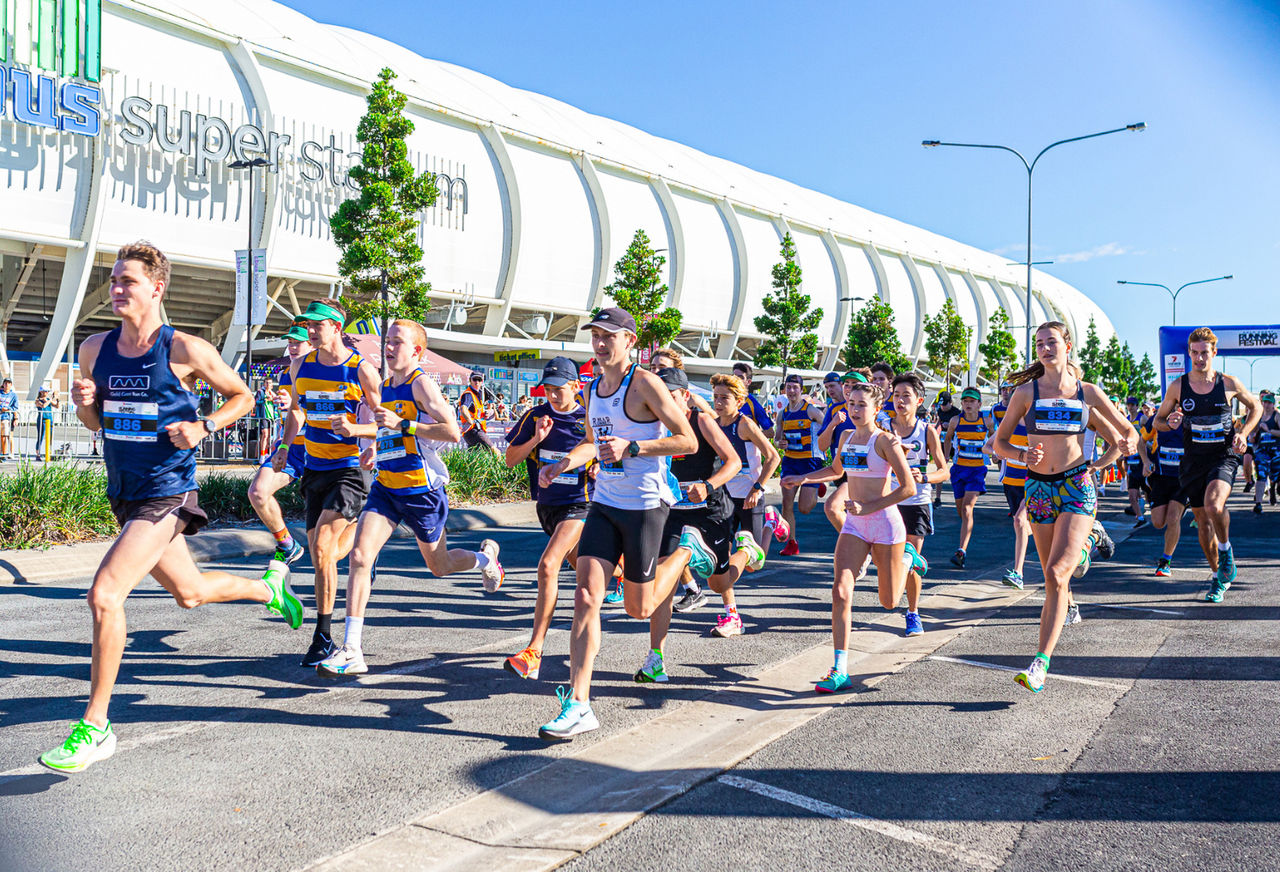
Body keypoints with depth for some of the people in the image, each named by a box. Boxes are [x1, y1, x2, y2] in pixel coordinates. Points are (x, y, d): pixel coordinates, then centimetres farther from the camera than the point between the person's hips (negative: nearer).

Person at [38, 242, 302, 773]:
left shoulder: (185, 350, -12)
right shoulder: (94, 350, 3)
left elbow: (242, 397, 1)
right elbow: (96, 423, 15)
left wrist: (203, 427, -16)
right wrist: (85, 404, -8)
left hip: (167, 494, -7)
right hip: (123, 494, 7)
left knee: (104, 594, -18)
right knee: (190, 592, 20)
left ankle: (95, 727, -5)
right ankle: (269, 586, 49)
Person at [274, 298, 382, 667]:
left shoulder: (361, 369, -10)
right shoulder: (300, 366, 5)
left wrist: (355, 430, -20)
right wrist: (285, 447, 12)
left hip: (351, 469, -6)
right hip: (315, 470, 6)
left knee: (322, 547, -18)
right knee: (321, 555, 7)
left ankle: (324, 636, -8)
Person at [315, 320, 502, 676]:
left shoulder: (421, 383, -13)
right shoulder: (386, 387, 11)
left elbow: (453, 433, -22)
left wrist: (401, 424, -27)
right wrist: (354, 429, 13)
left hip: (422, 491, -6)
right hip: (385, 489, 6)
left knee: (438, 566, 12)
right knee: (360, 556, -12)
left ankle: (484, 557, 47)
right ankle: (351, 650, -10)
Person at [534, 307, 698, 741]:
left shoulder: (645, 384, -12)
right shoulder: (593, 388, 10)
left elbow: (688, 441, -14)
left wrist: (632, 448, -23)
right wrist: (560, 466, 9)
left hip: (645, 505, -6)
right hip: (604, 504, 6)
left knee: (639, 609, 6)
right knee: (586, 598, -8)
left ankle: (689, 547, 30)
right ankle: (578, 705, -5)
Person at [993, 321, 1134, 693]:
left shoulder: (1088, 392, 3)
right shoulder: (1026, 392, 3)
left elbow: (1128, 430, 13)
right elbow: (999, 442, 6)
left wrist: (1126, 443, -10)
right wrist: (1022, 455, -14)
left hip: (1077, 487, -2)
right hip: (1039, 488, 2)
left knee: (1056, 573, -17)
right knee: (1053, 576, 10)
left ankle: (1041, 663, -19)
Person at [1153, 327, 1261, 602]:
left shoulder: (1229, 383, -2)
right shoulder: (1177, 387, -1)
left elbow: (1255, 407, 15)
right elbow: (1158, 420, 10)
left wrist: (1243, 434, -1)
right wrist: (1170, 423, -14)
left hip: (1224, 457, -2)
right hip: (1193, 461, 2)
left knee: (1214, 505, -29)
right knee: (1203, 522, 8)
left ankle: (1225, 549, 1)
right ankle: (1219, 576, 27)